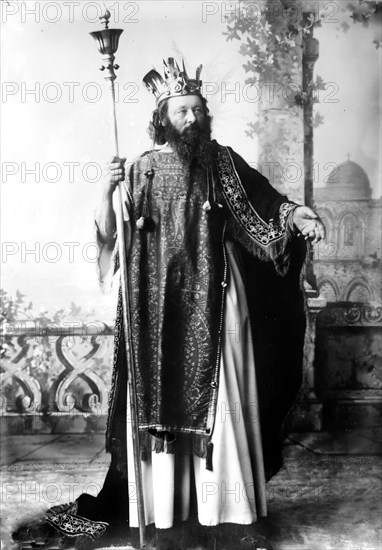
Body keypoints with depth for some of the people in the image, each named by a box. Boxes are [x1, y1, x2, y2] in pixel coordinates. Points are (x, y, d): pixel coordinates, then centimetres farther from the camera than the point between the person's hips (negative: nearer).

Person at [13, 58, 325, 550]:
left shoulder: (221, 162, 7)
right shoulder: (143, 169, 5)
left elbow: (263, 203, 2)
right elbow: (109, 233, 1)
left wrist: (298, 216, -17)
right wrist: (107, 190, -16)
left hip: (212, 304, 1)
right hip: (160, 306, 0)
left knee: (218, 403, 2)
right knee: (163, 404, 3)